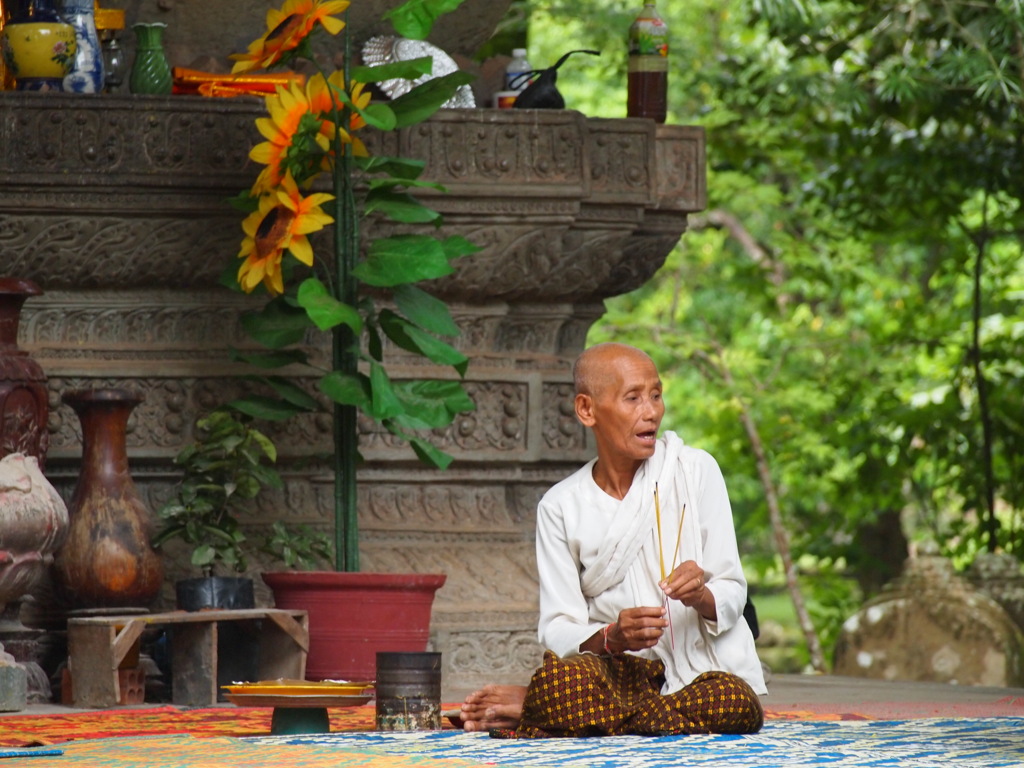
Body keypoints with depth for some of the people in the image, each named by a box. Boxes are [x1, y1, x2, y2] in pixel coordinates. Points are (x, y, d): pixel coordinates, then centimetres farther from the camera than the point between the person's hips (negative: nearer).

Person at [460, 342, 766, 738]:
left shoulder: (695, 471, 3)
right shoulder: (561, 507, 4)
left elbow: (732, 591, 2)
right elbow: (558, 630, -4)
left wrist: (701, 597, -22)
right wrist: (611, 638, -26)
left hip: (707, 668, 3)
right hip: (623, 671, -3)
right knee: (561, 674, -40)